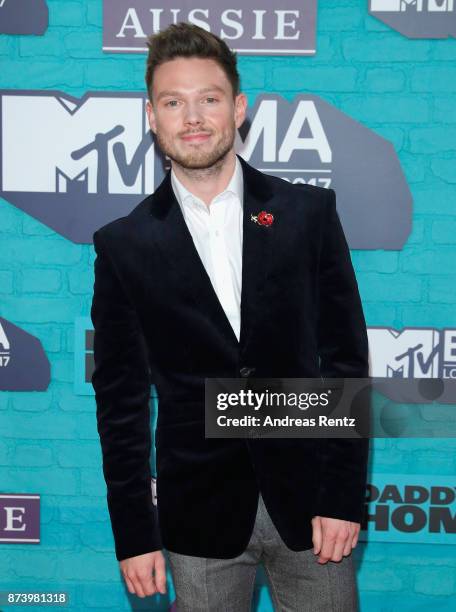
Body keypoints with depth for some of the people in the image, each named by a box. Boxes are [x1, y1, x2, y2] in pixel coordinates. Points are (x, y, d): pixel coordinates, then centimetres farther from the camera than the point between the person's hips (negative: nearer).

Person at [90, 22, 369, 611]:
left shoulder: (309, 212, -2)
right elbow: (120, 397, 1)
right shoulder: (123, 244, -2)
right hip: (199, 517, 0)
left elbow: (345, 358, -1)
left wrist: (344, 496, -5)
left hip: (307, 497, 0)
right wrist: (134, 535, -1)